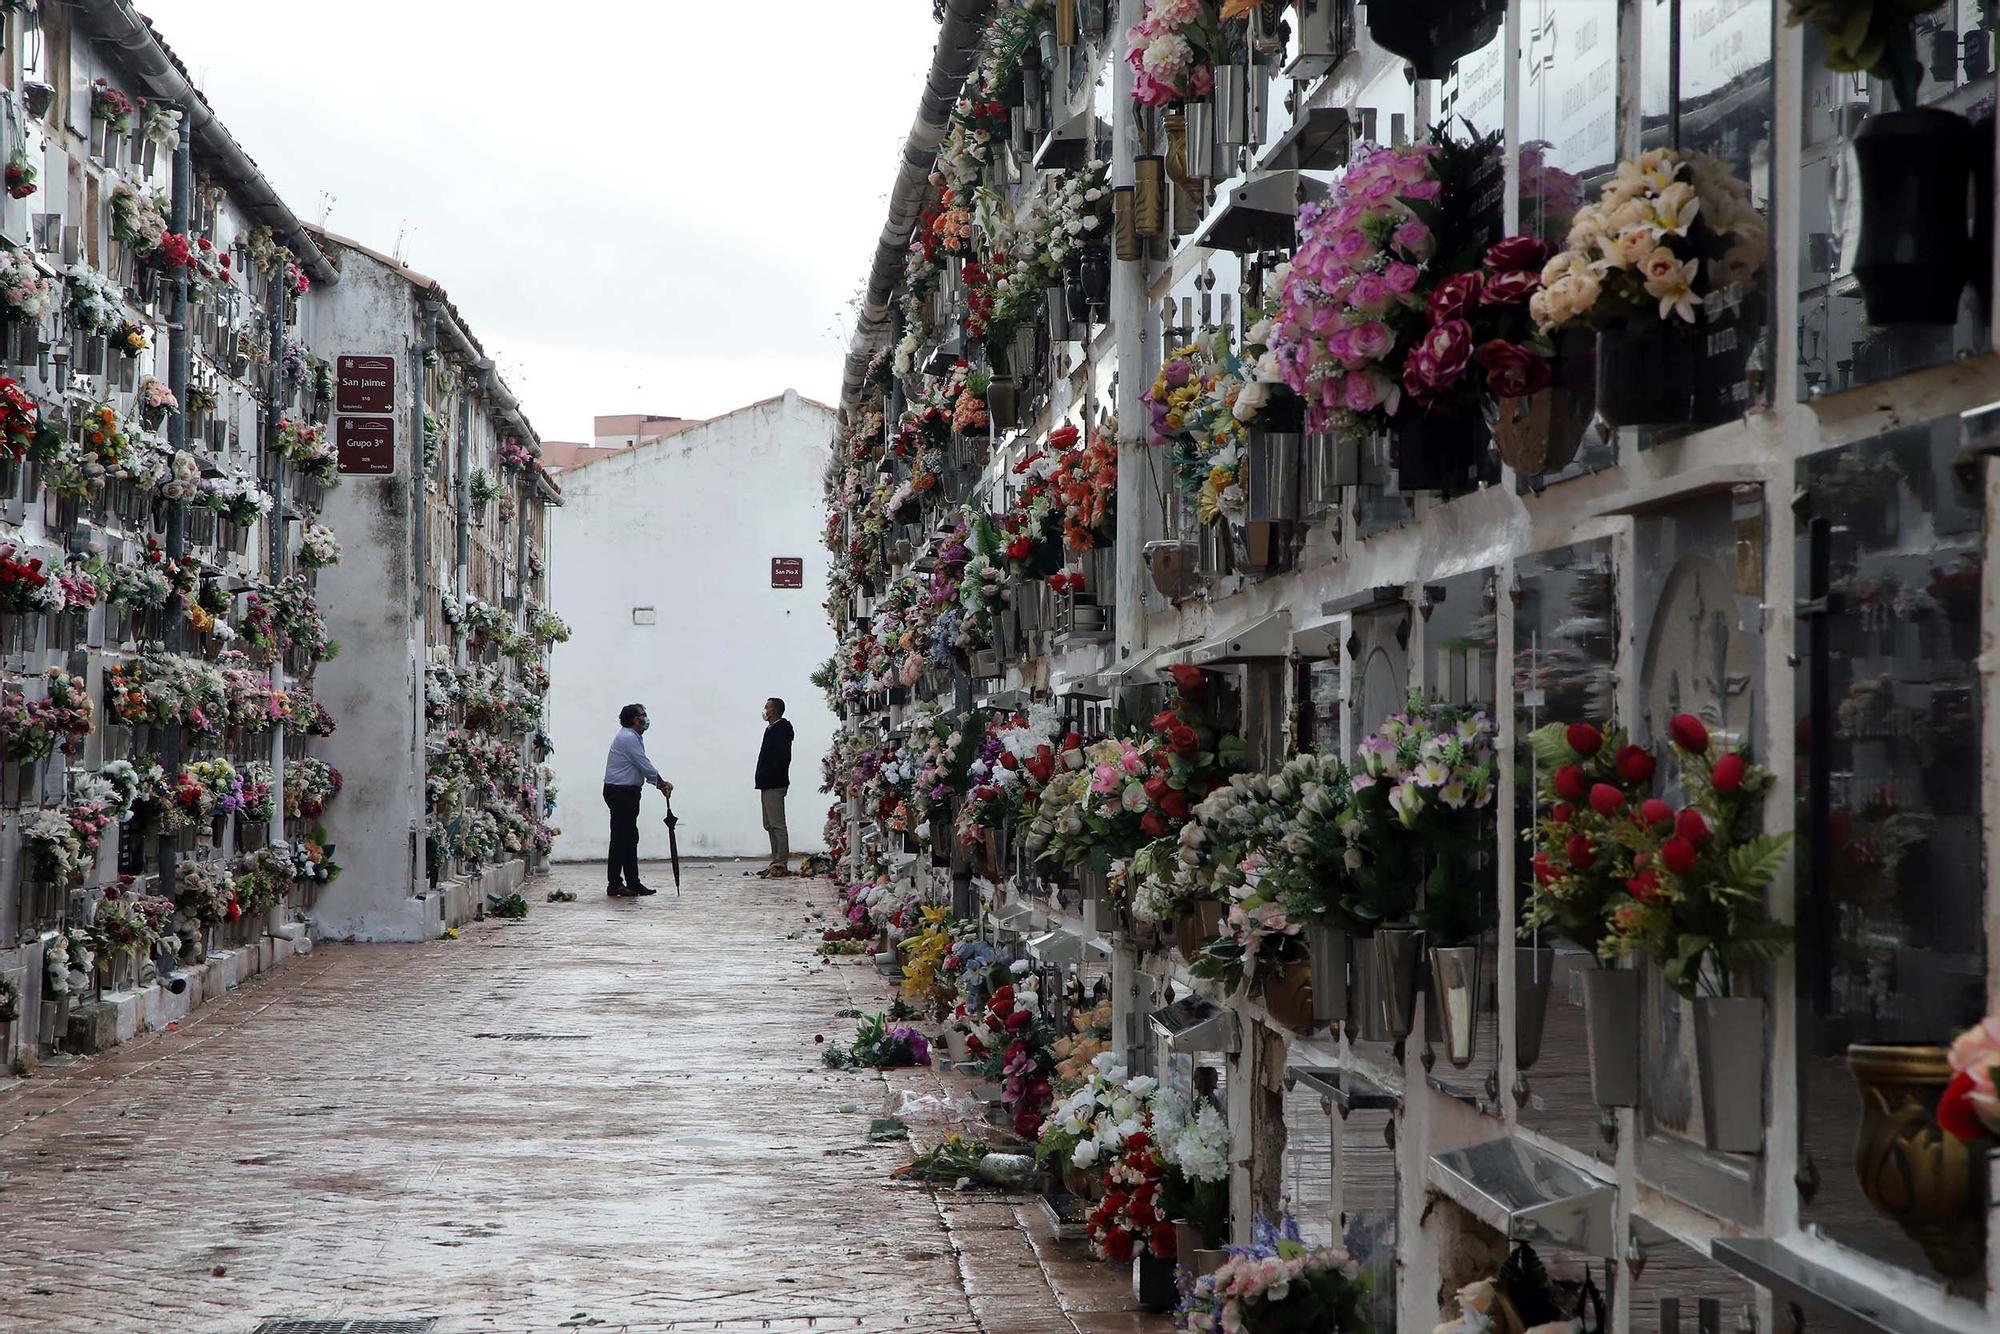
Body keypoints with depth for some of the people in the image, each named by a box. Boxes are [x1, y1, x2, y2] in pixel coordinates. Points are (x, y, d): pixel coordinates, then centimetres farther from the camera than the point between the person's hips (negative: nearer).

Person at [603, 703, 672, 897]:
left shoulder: (633, 737, 17)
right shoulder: (628, 738, -16)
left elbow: (643, 767, 19)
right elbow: (645, 766, -15)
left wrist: (660, 784, 10)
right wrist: (662, 783, -2)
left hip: (627, 793, 11)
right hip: (620, 792, -11)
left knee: (630, 838, 12)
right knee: (620, 838, -7)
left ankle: (633, 883, 16)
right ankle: (614, 885, -3)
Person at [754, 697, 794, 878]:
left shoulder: (781, 730, -13)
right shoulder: (772, 729, 17)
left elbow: (782, 759, -21)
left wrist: (768, 777, -18)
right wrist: (762, 779, 12)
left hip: (775, 785, -11)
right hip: (768, 785, 11)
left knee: (777, 824, -9)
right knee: (770, 825, 13)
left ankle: (781, 864, -8)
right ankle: (776, 862, 17)